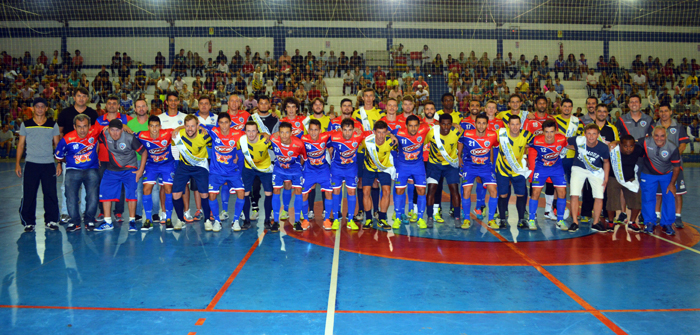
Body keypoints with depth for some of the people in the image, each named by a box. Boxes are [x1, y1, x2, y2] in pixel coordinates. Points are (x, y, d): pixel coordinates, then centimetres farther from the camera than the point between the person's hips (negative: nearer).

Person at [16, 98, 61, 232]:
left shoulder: (53, 125, 7)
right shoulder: (25, 124, 7)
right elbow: (21, 145, 10)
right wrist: (17, 163, 4)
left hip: (49, 164, 0)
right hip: (30, 164, 0)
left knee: (51, 193, -1)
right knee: (28, 194, 1)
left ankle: (51, 221, 9)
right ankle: (28, 222, 12)